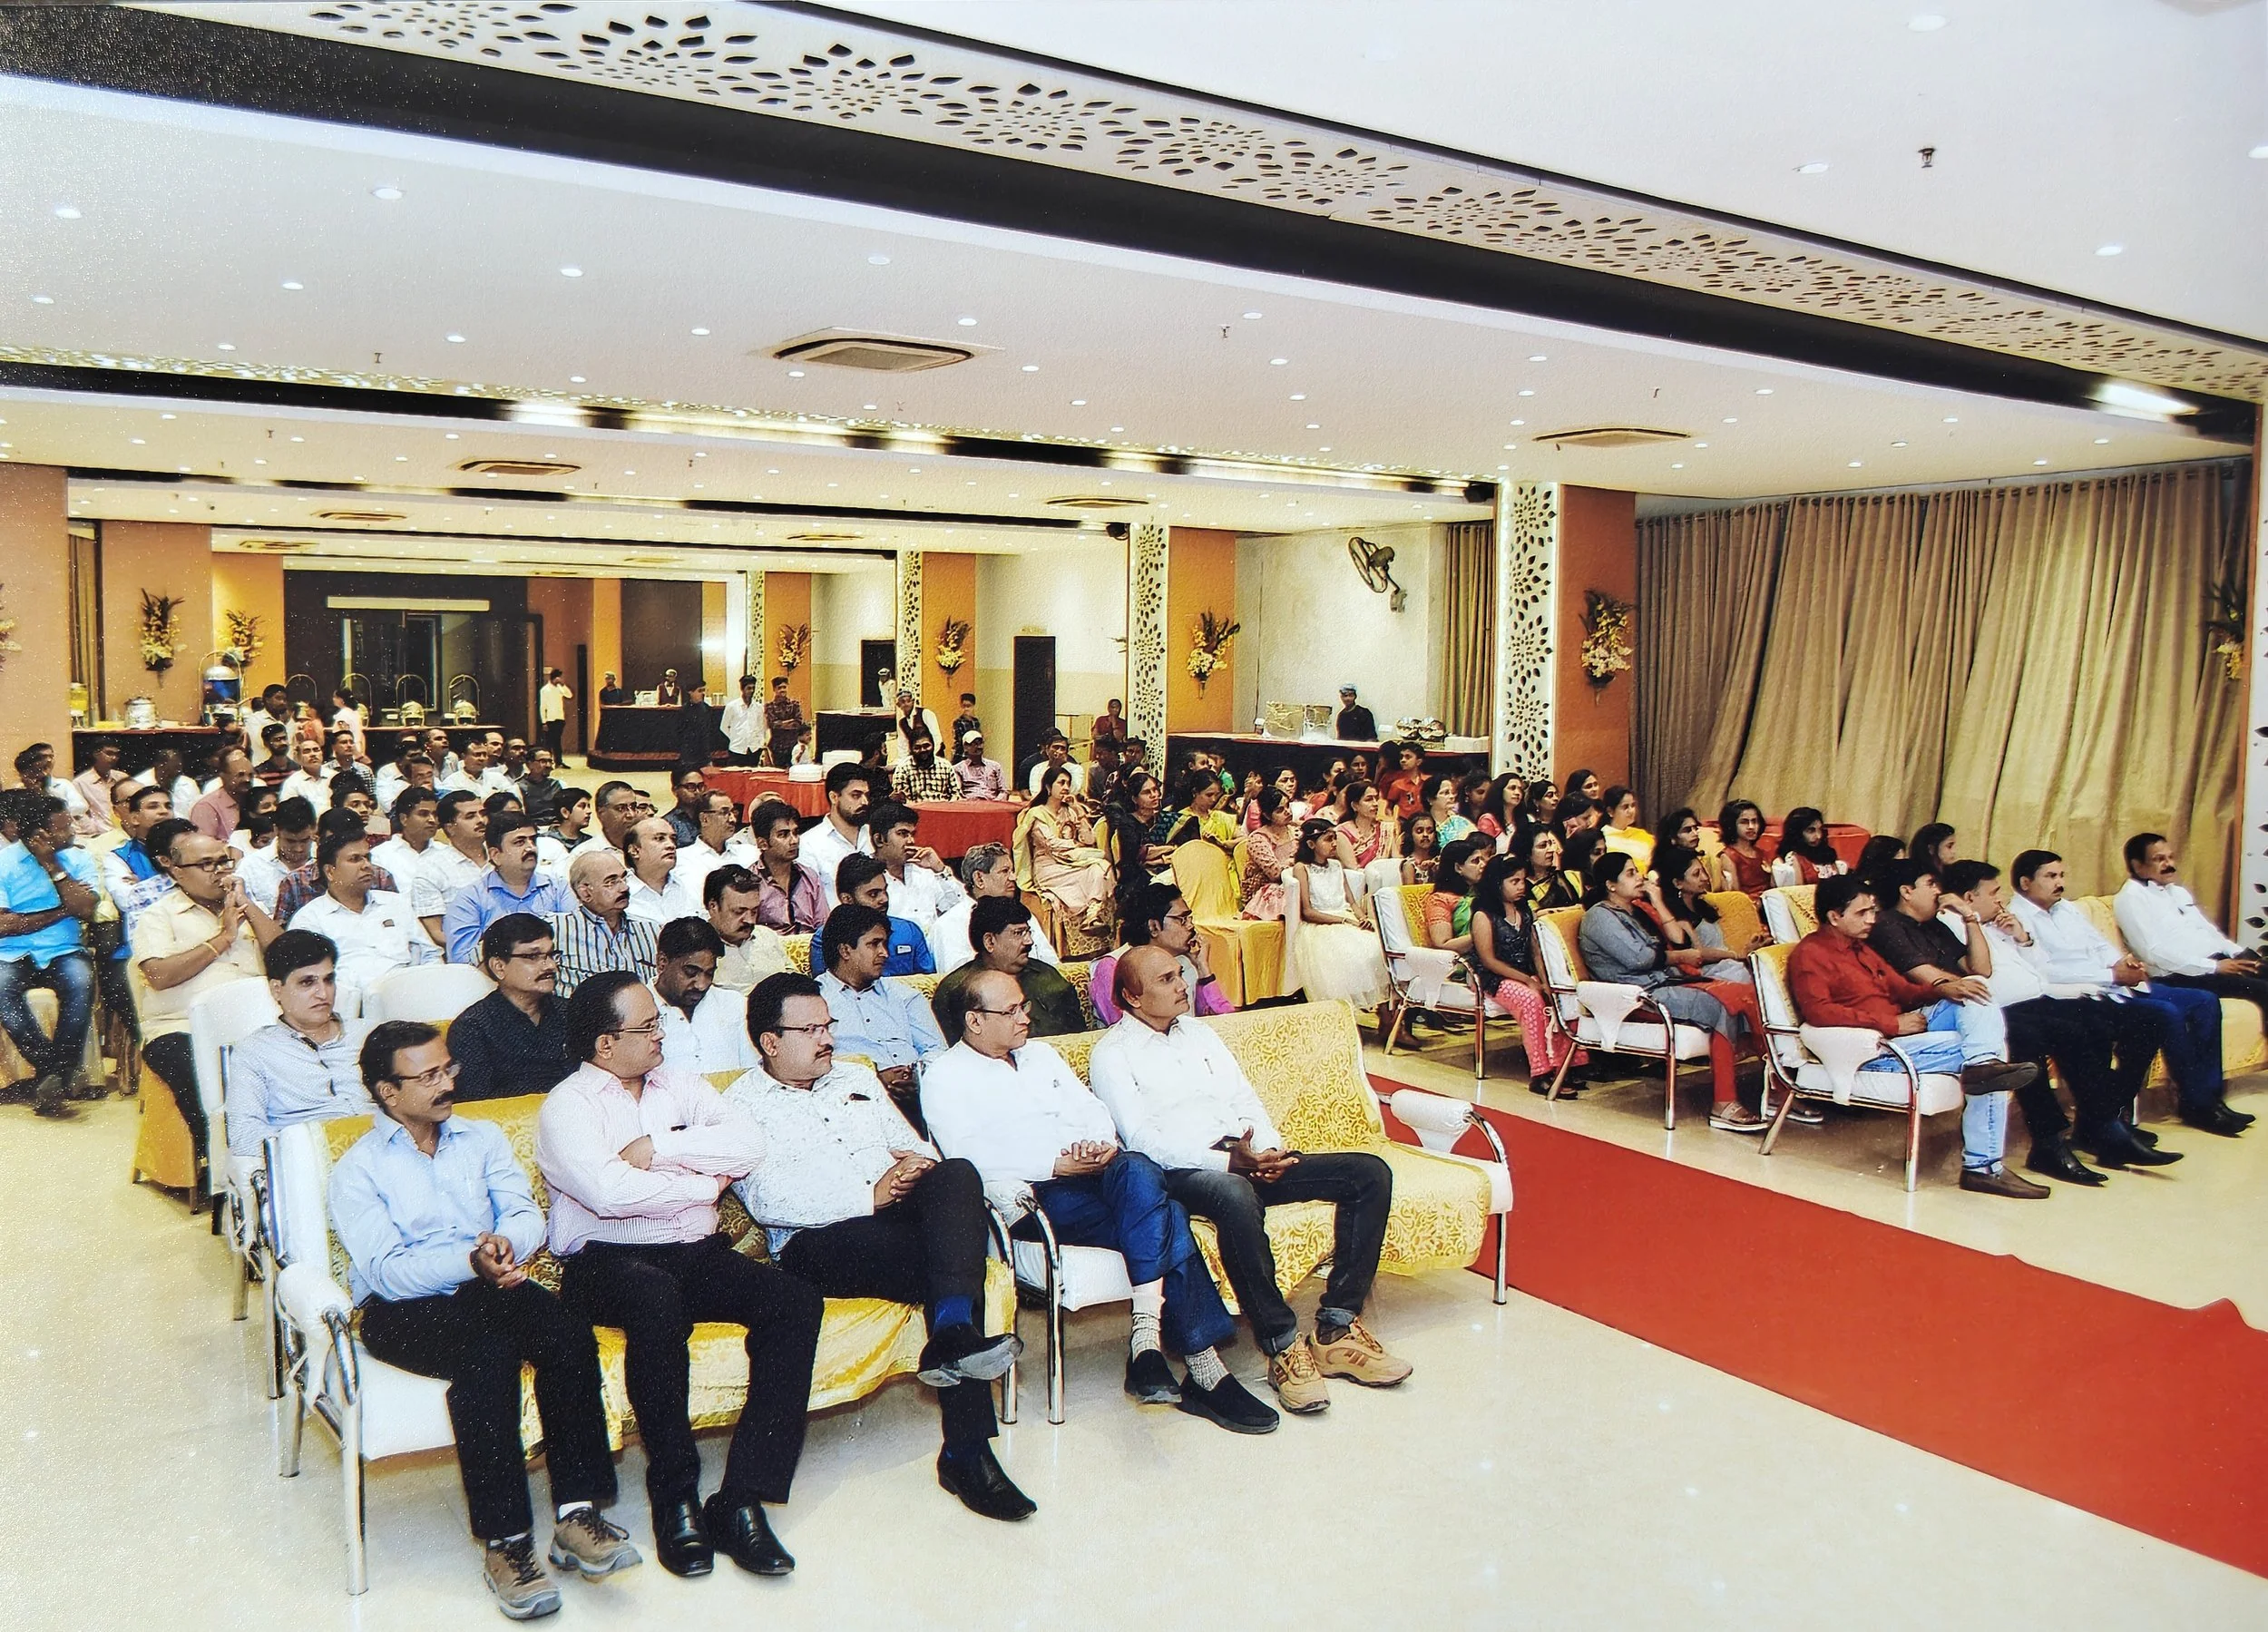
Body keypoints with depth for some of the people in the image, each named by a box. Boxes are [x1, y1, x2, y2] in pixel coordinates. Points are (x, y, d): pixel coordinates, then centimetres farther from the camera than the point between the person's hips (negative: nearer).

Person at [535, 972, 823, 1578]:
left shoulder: (679, 1086, 18)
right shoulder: (567, 1105, 2)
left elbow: (751, 1145, 2)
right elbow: (608, 1192, -18)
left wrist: (659, 1149, -7)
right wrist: (705, 1185, -5)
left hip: (698, 1256, 5)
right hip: (608, 1262, -5)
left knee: (796, 1301, -22)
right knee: (657, 1300, -38)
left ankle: (742, 1500, -22)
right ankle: (675, 1498, -22)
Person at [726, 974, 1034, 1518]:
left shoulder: (856, 1077, 27)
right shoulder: (743, 1104, 7)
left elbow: (914, 1145, 25)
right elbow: (767, 1199, -9)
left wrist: (920, 1162, -3)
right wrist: (869, 1196, -18)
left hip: (902, 1215, 5)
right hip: (819, 1241, -5)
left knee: (958, 1175, -32)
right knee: (954, 1269, -32)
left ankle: (952, 1333, -43)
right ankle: (966, 1450, -31)